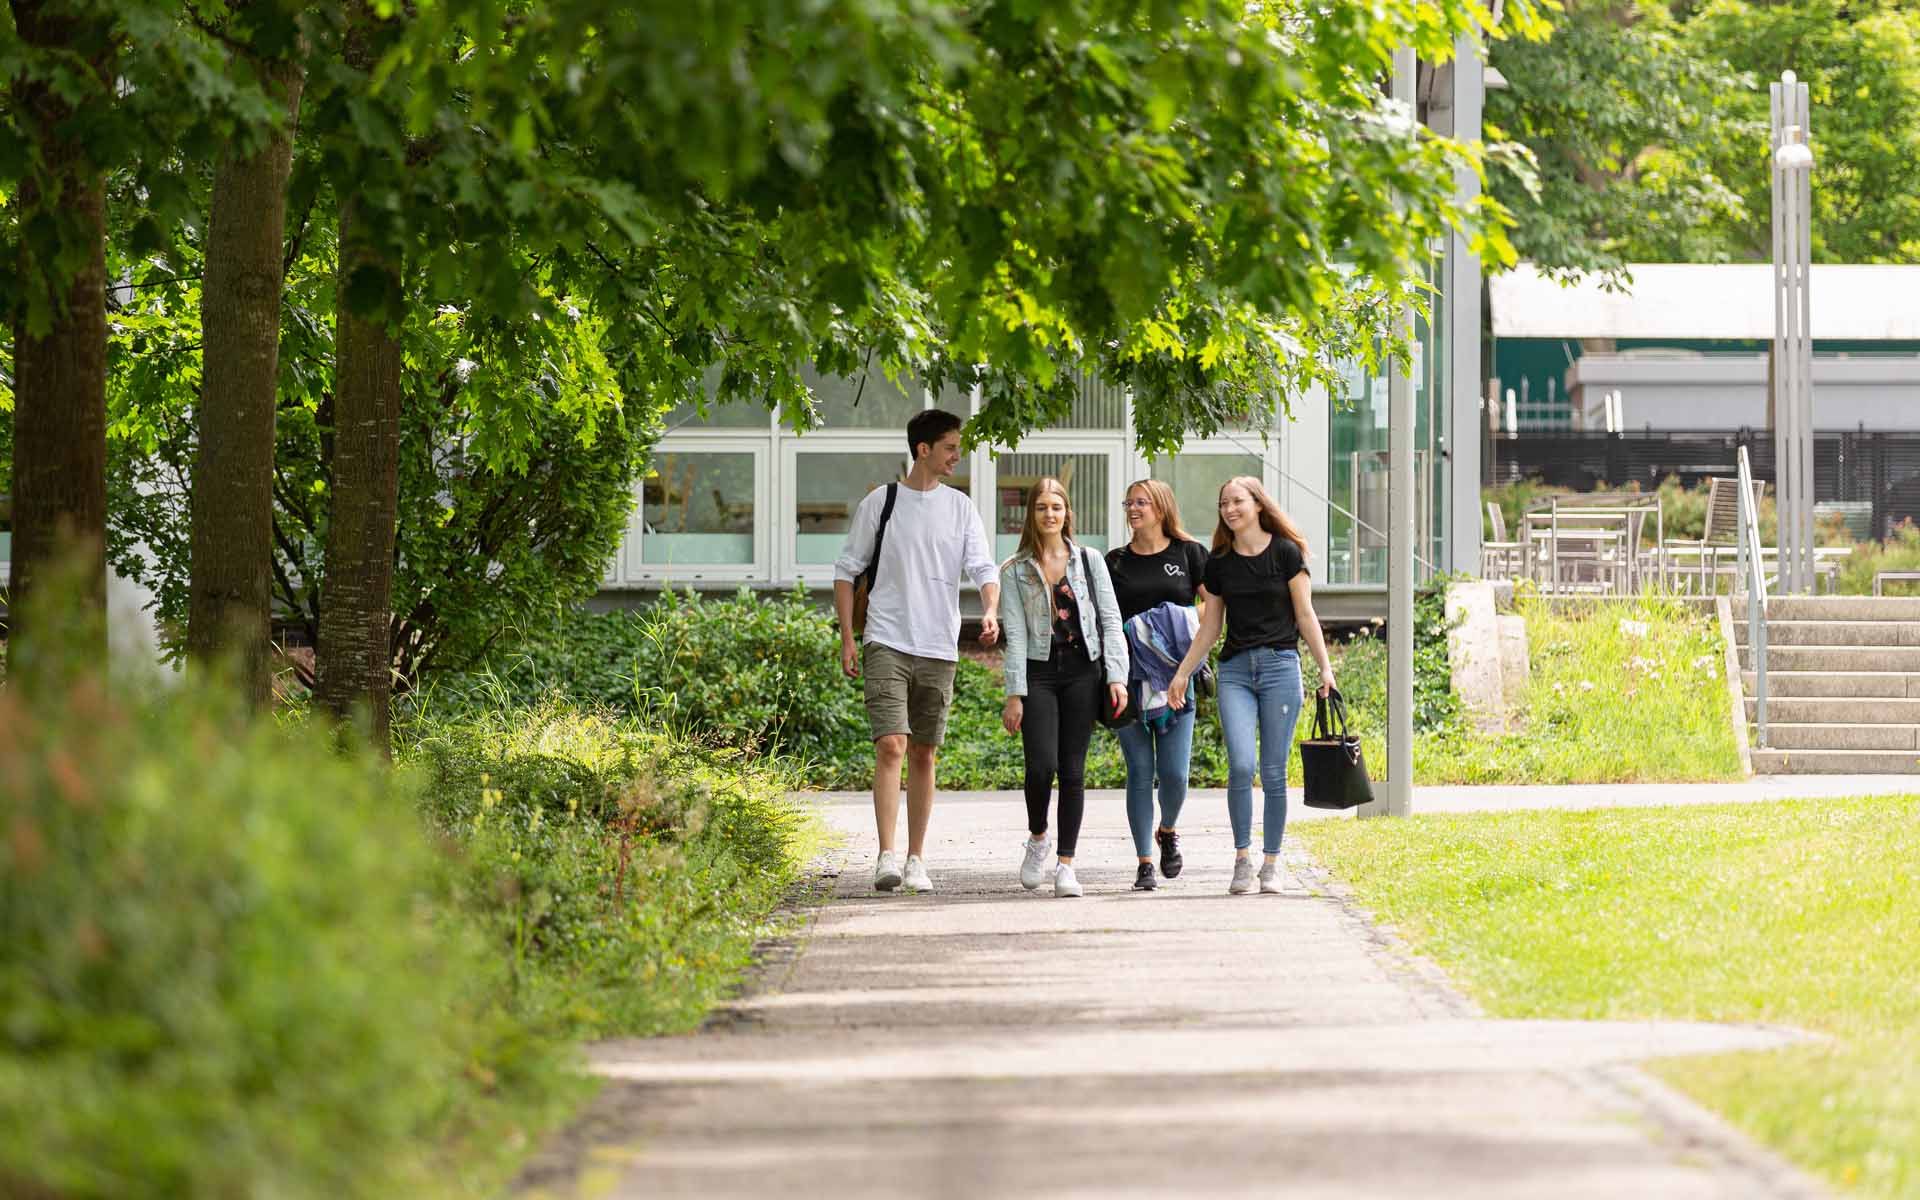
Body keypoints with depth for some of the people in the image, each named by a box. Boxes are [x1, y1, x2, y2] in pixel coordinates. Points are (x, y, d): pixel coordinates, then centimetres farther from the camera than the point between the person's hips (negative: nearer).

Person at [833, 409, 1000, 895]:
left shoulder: (960, 508, 8)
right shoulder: (881, 502, 1)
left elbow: (983, 568, 2)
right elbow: (846, 571, 6)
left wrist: (990, 611, -19)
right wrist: (847, 639, -1)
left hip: (938, 649, 3)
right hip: (887, 643, -3)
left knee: (924, 755, 8)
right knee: (891, 745, -16)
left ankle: (916, 860, 15)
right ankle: (886, 857, -19)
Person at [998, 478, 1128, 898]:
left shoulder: (1090, 561, 9)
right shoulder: (1016, 571, 5)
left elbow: (1110, 620, 7)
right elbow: (1015, 634, 0)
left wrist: (1116, 676, -4)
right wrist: (1014, 694, -7)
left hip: (1082, 671, 1)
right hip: (1038, 673, -1)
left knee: (1073, 771, -1)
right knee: (1042, 765, -14)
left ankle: (1066, 864, 3)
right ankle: (1037, 839, 13)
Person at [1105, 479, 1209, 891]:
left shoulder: (1189, 553, 6)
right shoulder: (1116, 561, 10)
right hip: (1128, 675, 1)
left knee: (1174, 772, -5)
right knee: (1140, 771, -3)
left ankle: (1167, 831, 26)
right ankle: (1144, 863, 1)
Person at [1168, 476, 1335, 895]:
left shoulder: (1285, 553, 0)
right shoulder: (1219, 563, 10)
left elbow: (1305, 616, 1)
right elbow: (1210, 628, 16)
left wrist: (1325, 667, -4)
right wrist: (1183, 672, 12)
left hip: (1280, 666, -2)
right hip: (1235, 670, 2)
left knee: (1273, 773, -1)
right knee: (1240, 766, -14)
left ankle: (1271, 863, 8)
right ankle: (1242, 857, -4)